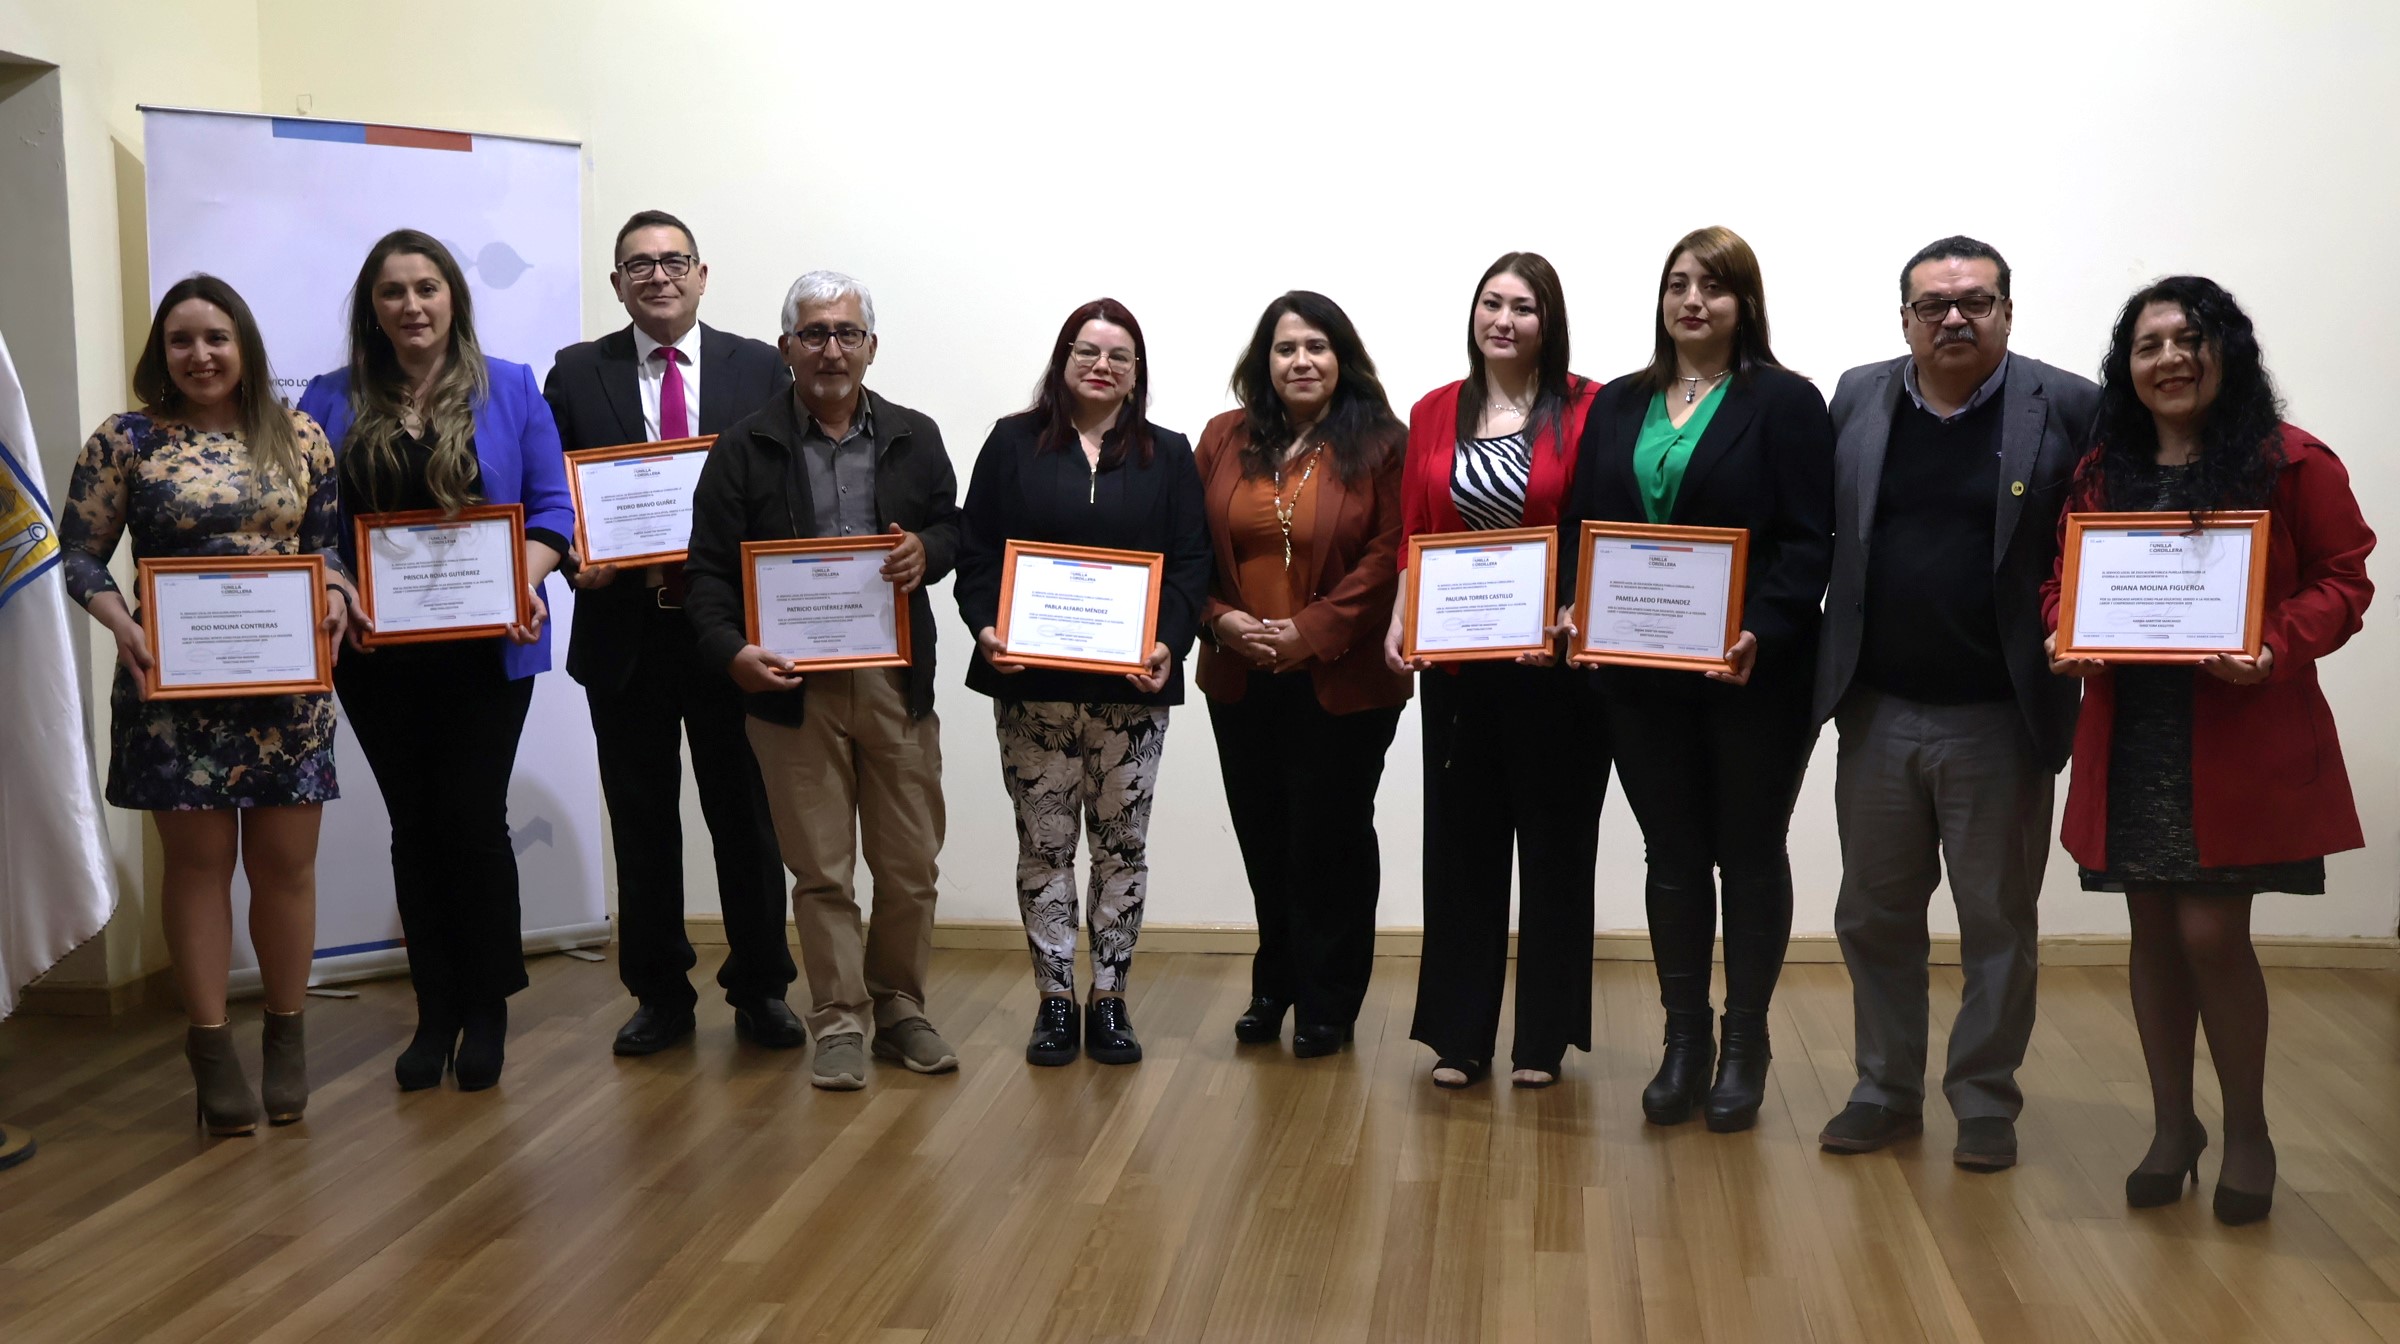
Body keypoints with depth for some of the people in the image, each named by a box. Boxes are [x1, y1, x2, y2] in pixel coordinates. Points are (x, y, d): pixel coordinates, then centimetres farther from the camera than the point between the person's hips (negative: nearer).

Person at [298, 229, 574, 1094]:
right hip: (379, 653, 2)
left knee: (473, 821, 0)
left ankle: (486, 1010, 17)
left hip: (484, 649, -2)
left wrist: (527, 578, -17)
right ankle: (436, 1013, 19)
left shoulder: (509, 390, 2)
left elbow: (551, 504, 0)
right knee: (414, 827, 9)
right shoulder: (332, 402, 6)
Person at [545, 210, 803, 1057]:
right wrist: (583, 558, -15)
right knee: (642, 821, 10)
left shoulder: (760, 368, 3)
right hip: (625, 629, 1)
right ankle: (660, 995, 23)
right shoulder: (576, 375, 5)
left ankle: (760, 990, 20)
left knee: (746, 815, 7)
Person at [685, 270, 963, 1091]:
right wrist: (731, 649, -18)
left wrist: (928, 550, -8)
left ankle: (900, 1007, 24)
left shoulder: (914, 438, 8)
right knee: (820, 870, 4)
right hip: (792, 684, -2)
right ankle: (841, 1022, 16)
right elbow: (711, 567, -1)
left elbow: (953, 527, 17)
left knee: (910, 865, 7)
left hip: (896, 681, 2)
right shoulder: (745, 448, 1)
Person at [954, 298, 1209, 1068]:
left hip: (1132, 688, 1)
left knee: (1123, 844, 6)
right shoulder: (1014, 444, 5)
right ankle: (1055, 1001, 15)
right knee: (1044, 844, 5)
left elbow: (1190, 564, 2)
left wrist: (1169, 642, -14)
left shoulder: (1167, 455, 8)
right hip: (1033, 685, 0)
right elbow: (976, 553, 2)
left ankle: (1109, 999, 17)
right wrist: (986, 628, -14)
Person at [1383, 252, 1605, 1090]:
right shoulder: (1435, 413, 8)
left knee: (1554, 841, 7)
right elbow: (1413, 536, 8)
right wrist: (1399, 622, -4)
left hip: (1555, 662, -3)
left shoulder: (1588, 411, -4)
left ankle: (1544, 1037, 20)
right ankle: (1459, 1035, 19)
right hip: (1456, 662, 3)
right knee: (1460, 840, 9)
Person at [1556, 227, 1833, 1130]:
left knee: (1749, 854, 9)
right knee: (1672, 857, 11)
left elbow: (1809, 543, -10)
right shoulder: (1617, 406, 11)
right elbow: (1582, 527, 10)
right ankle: (1683, 1042, 23)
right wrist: (1574, 608, -8)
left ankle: (1745, 1047, 22)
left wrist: (1761, 633, -23)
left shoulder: (1784, 402, -3)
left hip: (1754, 675, -4)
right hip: (1642, 675, 4)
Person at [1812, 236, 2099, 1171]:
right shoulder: (1858, 399, 5)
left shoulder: (2069, 409, -4)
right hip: (1878, 709, 3)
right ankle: (1886, 1091, 27)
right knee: (1875, 914, 12)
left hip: (2001, 716, -3)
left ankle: (1986, 1102, 24)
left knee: (1998, 919, 9)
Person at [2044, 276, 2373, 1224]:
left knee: (2211, 932, -5)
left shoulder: (2290, 462, -4)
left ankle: (2248, 1136, 17)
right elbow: (2064, 583, 13)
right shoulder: (2101, 473, 9)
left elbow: (2344, 580, -5)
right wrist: (2066, 642, -7)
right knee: (2154, 933, 10)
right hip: (2130, 743, 4)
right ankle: (2171, 1126, 26)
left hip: (2241, 741, -4)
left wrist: (2276, 650, -21)